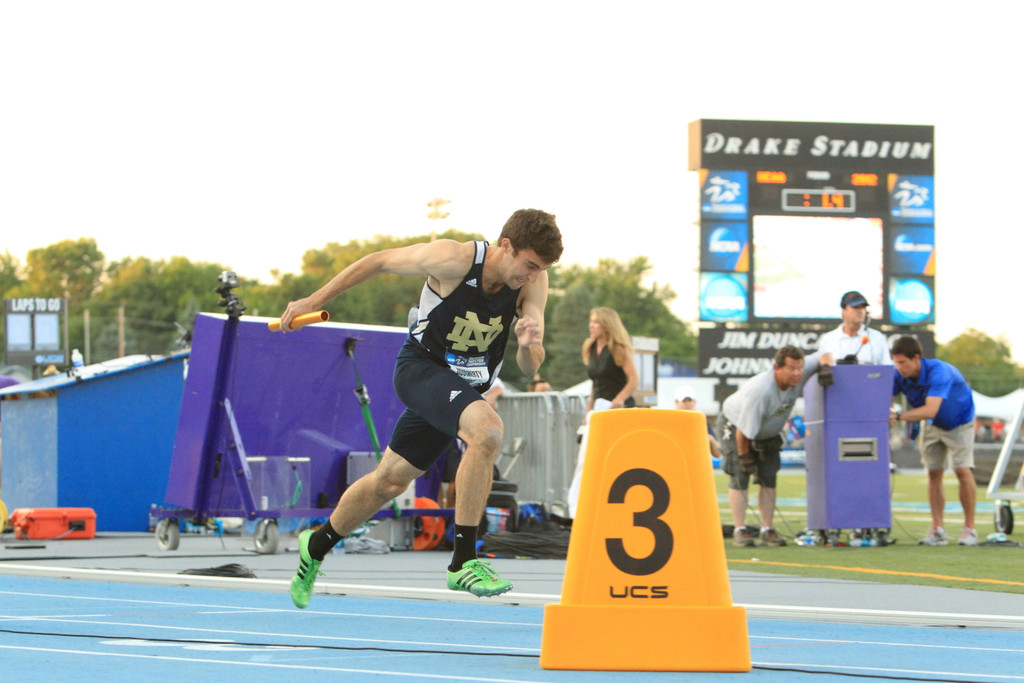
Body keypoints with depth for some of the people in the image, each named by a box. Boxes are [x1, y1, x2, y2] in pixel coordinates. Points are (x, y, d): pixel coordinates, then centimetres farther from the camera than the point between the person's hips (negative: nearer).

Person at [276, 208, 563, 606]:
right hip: (419, 367, -6)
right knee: (487, 430, -33)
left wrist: (528, 348, -39)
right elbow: (380, 261, -11)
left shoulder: (533, 282, -15)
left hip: (463, 387, 6)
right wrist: (315, 300, -5)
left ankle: (317, 546, 42)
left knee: (391, 480, 18)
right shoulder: (452, 259, -26)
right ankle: (463, 562, -29)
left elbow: (529, 370, -15)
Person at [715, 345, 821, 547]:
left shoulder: (799, 375, -24)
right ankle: (739, 530, -9)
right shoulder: (759, 391, -42)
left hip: (768, 432, 6)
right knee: (740, 476, -13)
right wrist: (745, 457, -20)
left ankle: (767, 530, 1)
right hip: (735, 425, -6)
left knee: (768, 476, -1)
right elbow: (744, 432, -32)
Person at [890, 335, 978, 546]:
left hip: (959, 422, -5)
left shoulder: (937, 371, -38)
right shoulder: (900, 376, -20)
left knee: (963, 470, -15)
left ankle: (969, 528, -7)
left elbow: (930, 410, -48)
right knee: (933, 474, -2)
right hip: (932, 426, 5)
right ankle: (937, 529, -2)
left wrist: (898, 416, -55)